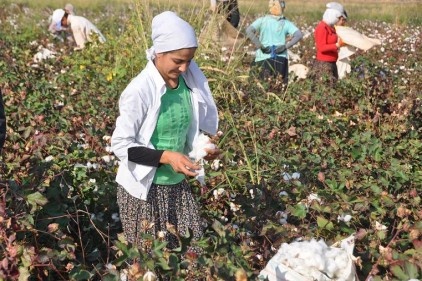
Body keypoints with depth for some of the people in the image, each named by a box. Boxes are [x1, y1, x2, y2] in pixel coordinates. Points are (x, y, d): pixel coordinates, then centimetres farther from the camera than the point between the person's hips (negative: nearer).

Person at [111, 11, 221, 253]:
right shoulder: (140, 91, -20)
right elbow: (121, 144, -17)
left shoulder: (192, 82, -4)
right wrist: (167, 156, -26)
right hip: (143, 187, -5)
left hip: (178, 183, 5)